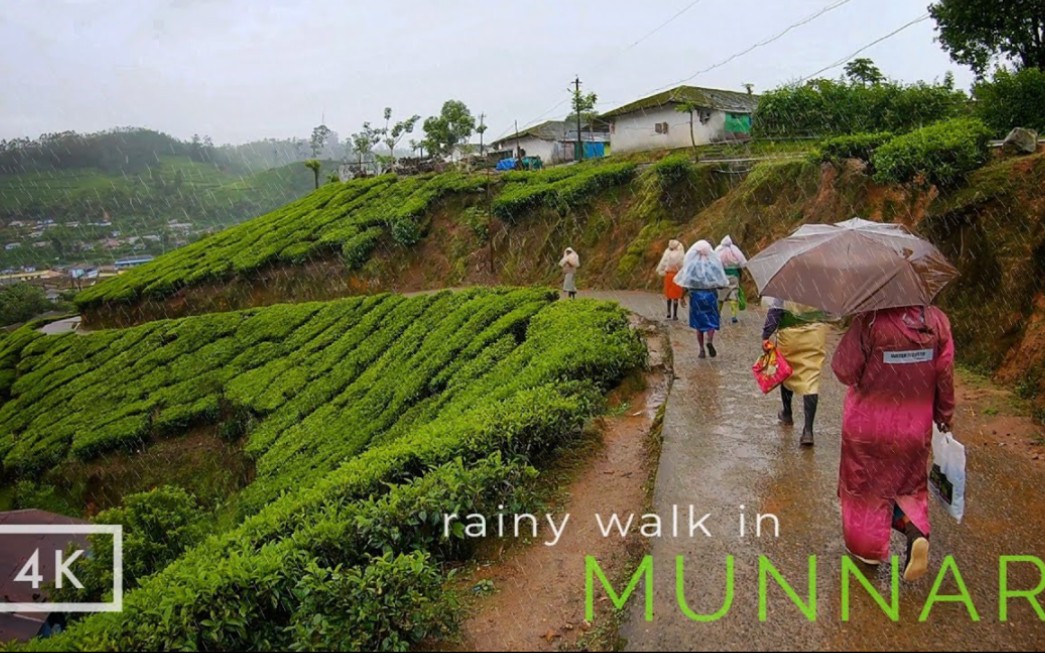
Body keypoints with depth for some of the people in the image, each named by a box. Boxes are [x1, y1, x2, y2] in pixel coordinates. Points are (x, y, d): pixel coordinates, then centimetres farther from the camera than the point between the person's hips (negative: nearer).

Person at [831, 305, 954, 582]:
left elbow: (845, 370, -18)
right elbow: (945, 375, -2)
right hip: (916, 425, 4)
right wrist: (944, 418, 11)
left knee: (864, 486, 16)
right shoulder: (937, 320, -9)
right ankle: (917, 531, -1)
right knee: (910, 485, 23)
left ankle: (868, 547, 25)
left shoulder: (870, 321, -23)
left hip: (868, 424, -3)